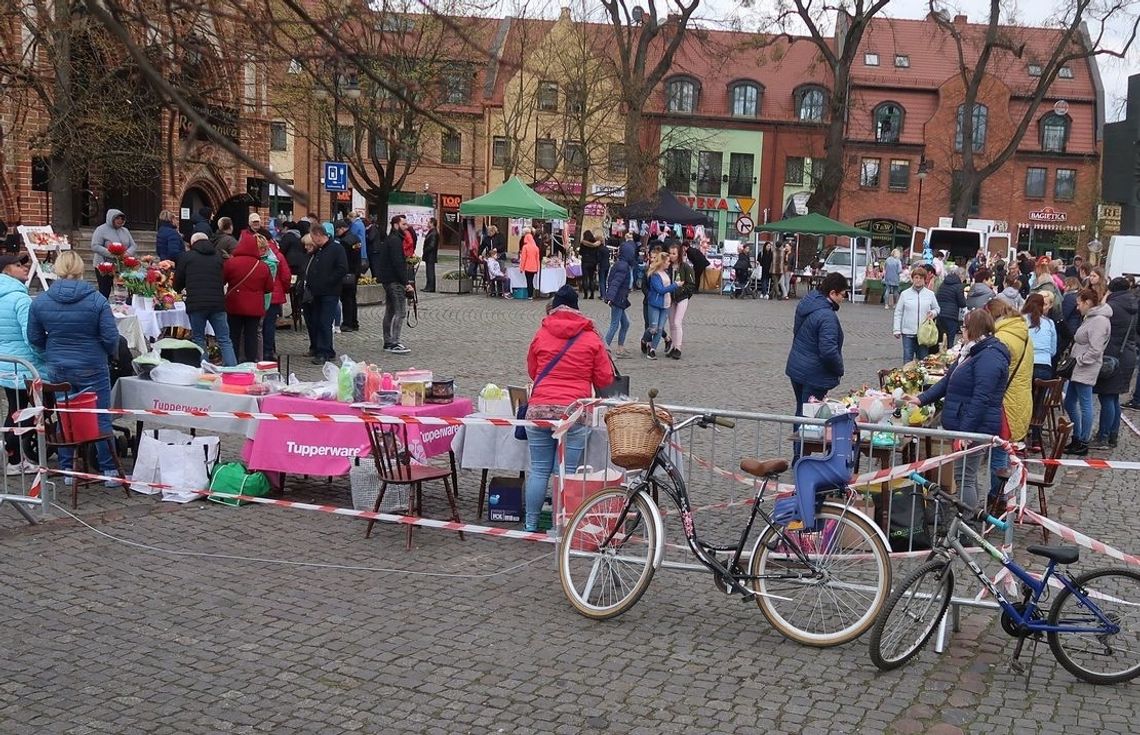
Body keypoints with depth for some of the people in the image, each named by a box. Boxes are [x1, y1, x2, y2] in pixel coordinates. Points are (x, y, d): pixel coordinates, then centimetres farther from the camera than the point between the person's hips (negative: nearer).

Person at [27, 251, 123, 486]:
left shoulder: (40, 302, -3)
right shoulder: (97, 300, -13)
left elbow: (34, 338, 4)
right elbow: (111, 337, -12)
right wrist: (112, 353, 9)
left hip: (58, 368, 3)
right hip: (93, 368, -3)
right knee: (101, 419, 5)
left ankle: (68, 470, 19)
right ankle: (110, 470, 7)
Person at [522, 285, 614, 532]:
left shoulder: (541, 335, 7)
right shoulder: (591, 338, 3)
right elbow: (605, 379, 6)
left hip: (539, 408, 2)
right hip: (574, 411, -1)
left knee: (538, 470, 9)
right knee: (567, 472, 3)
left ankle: (530, 524, 14)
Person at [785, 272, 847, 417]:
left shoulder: (805, 302, 4)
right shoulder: (827, 317, -25)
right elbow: (829, 351, -29)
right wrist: (839, 371, -10)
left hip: (795, 367, 9)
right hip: (814, 375, -9)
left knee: (801, 411, 20)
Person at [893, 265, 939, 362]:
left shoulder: (930, 294, 4)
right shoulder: (905, 294, 2)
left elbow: (936, 308, 16)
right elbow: (898, 313, 4)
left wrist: (933, 313, -8)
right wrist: (897, 330, -1)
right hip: (908, 332, -1)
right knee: (907, 360, 1)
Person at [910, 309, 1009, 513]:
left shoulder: (989, 357, -20)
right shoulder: (974, 352, 16)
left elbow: (981, 400, -25)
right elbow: (948, 381, 19)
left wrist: (964, 432, -26)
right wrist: (921, 399, 10)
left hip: (975, 428, -11)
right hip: (965, 428, 11)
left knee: (964, 478, -7)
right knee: (967, 476, 17)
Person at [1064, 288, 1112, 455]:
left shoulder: (1099, 321, -17)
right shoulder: (1090, 318, 14)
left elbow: (1095, 350, -22)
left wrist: (1079, 360, -14)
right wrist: (1073, 356, 11)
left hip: (1086, 370, -11)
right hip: (1078, 368, 11)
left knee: (1085, 405, -2)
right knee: (1069, 403, 15)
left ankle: (1083, 443, 6)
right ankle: (1077, 438, 26)